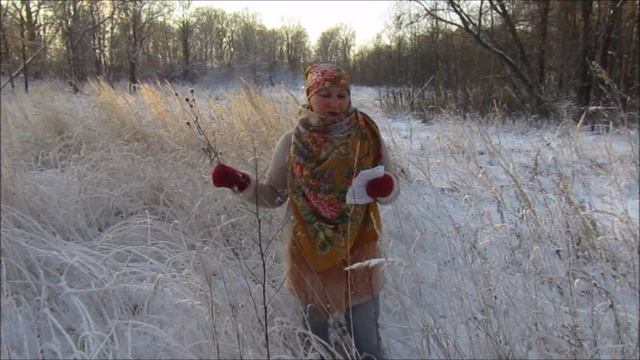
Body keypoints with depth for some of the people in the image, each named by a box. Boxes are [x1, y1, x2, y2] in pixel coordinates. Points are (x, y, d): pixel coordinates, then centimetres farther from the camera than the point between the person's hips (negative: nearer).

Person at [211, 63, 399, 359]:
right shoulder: (293, 141, -7)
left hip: (358, 252, 0)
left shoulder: (367, 136, -7)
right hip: (309, 254, 1)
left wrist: (383, 187, -25)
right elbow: (273, 195, -1)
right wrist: (242, 184, -19)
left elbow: (391, 189, -2)